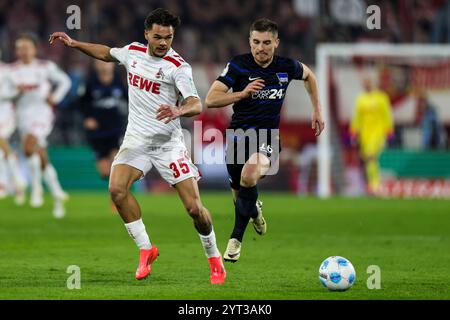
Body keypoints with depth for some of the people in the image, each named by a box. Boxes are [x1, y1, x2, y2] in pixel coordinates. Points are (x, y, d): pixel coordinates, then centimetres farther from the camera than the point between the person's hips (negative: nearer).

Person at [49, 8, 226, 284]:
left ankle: (214, 258, 16)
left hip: (168, 142, -4)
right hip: (136, 139, 4)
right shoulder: (133, 52, 3)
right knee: (117, 189, -21)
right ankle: (146, 249, -5)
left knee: (194, 207, -10)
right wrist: (74, 44, 21)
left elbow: (196, 104, -26)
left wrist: (178, 110, -47)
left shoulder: (178, 66, -14)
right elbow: (106, 53, 26)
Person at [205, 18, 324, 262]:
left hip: (268, 137, -1)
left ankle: (236, 238, -15)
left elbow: (308, 75, 23)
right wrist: (243, 93, -28)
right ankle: (254, 208, 52)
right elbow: (211, 100, -15)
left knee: (249, 175, -31)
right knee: (239, 195, 10)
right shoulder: (238, 65, -9)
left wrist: (317, 111, 21)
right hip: (239, 134, 1)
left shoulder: (287, 67, -2)